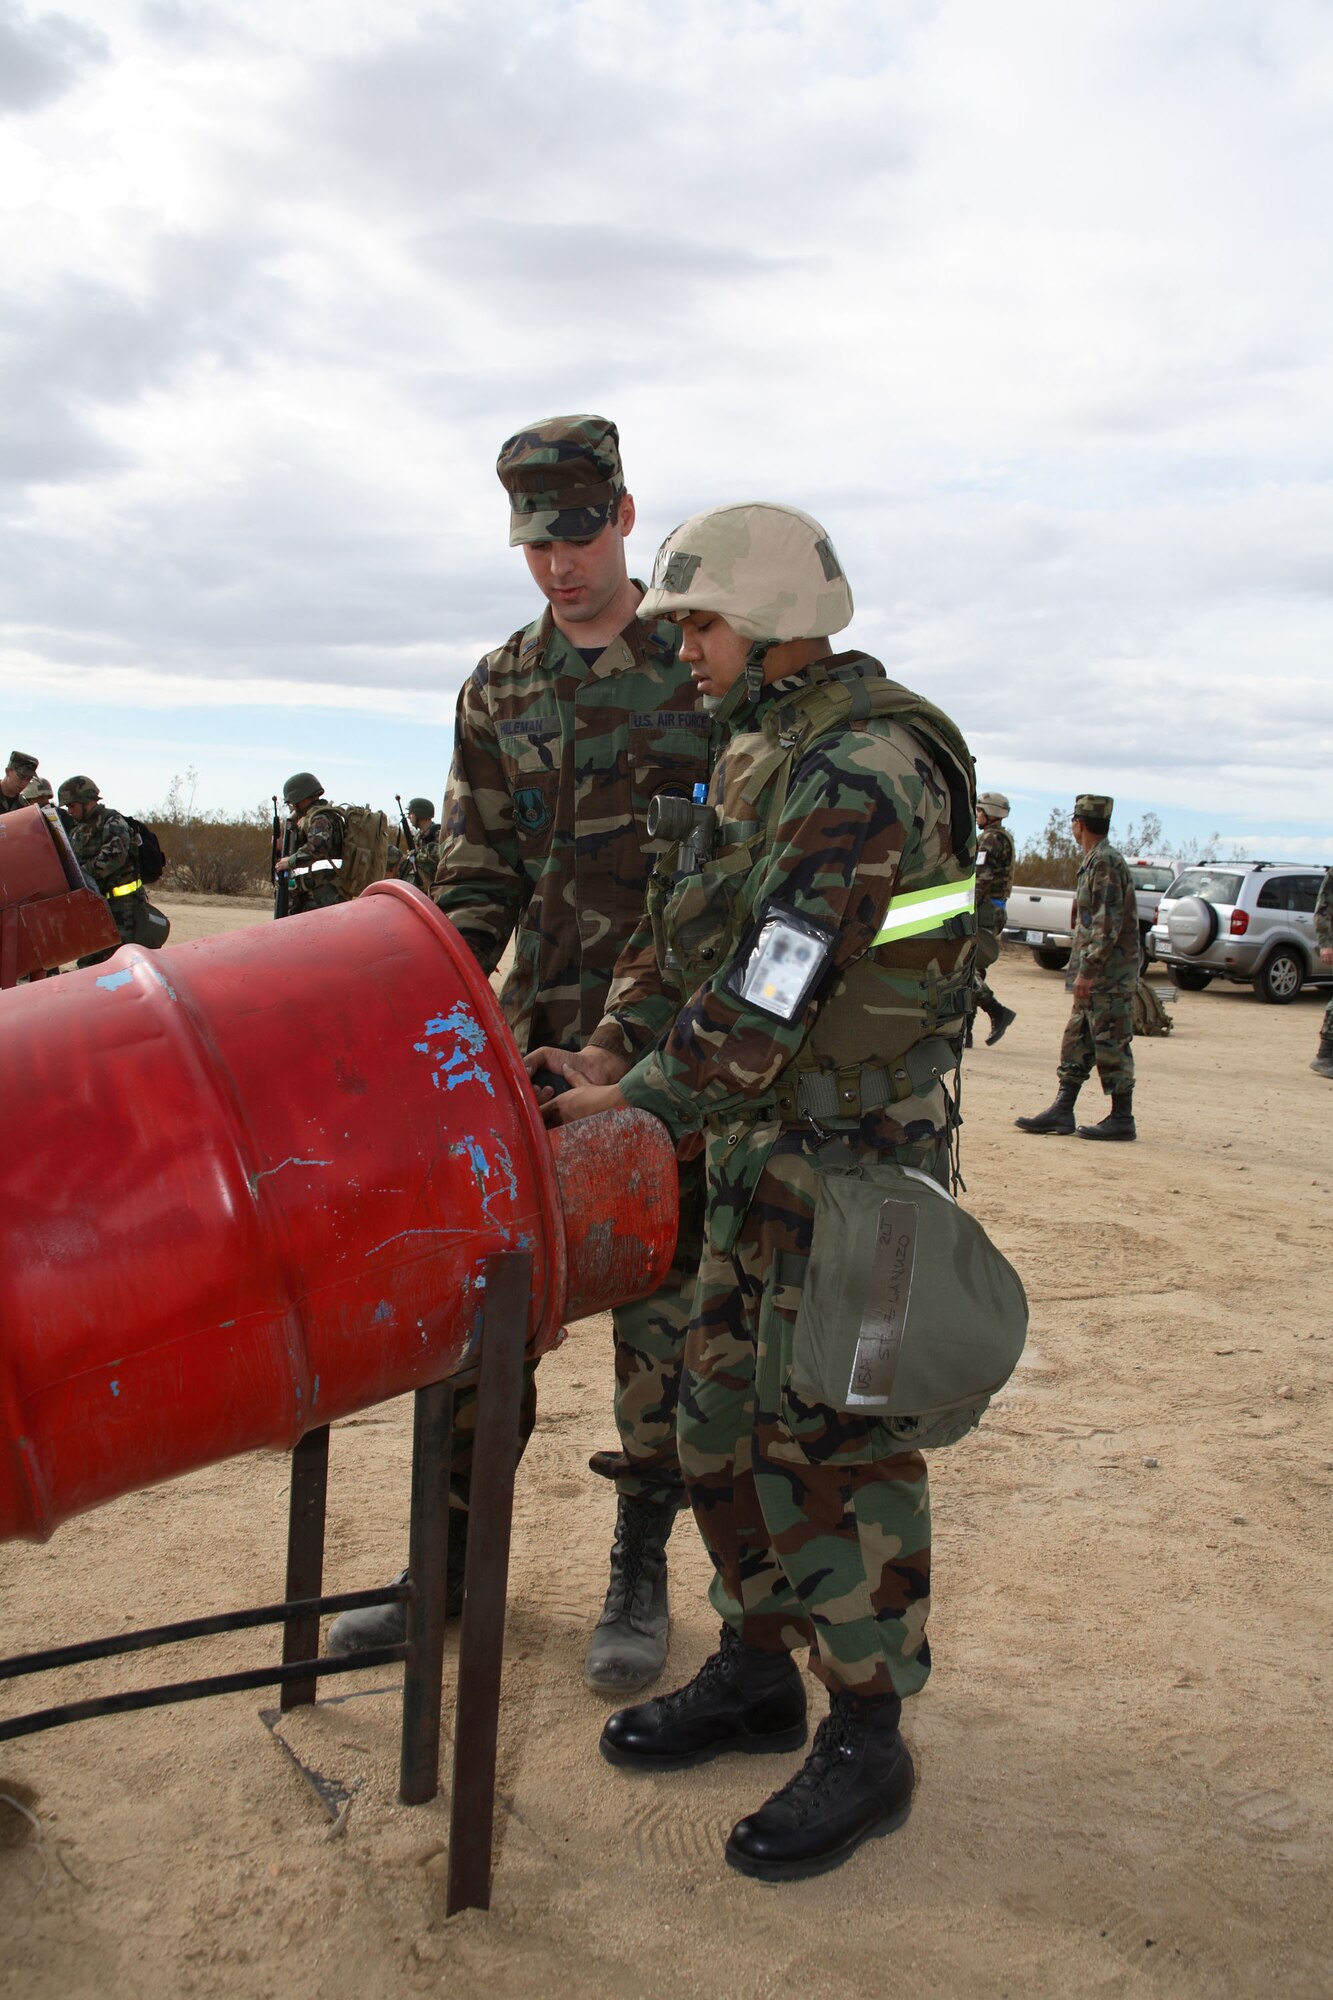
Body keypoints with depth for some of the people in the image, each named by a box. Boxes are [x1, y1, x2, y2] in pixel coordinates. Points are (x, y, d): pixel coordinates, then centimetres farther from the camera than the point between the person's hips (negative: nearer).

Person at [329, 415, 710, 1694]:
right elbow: (479, 862, 10)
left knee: (659, 1297, 2)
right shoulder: (499, 689, 10)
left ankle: (639, 1574, 17)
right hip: (540, 1028, 3)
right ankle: (456, 1553, 20)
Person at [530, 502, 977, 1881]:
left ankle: (865, 1744, 16)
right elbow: (686, 914, 13)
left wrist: (643, 1104, -18)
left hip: (857, 1156, -9)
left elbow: (774, 988, -25)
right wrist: (611, 1045, 2)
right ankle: (755, 1675, 32)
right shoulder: (753, 747, 10)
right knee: (725, 1410, 15)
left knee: (834, 1436, -1)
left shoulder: (865, 773, -21)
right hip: (759, 1145, 9)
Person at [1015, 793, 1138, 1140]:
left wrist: (1088, 968, -22)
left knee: (1111, 1044, -5)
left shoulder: (1106, 862, -15)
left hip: (1110, 972, -10)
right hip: (1096, 972, 10)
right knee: (1077, 1042, 10)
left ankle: (1122, 1119, 1)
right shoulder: (1094, 861, 16)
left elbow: (1108, 923, -22)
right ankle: (1061, 1111, 13)